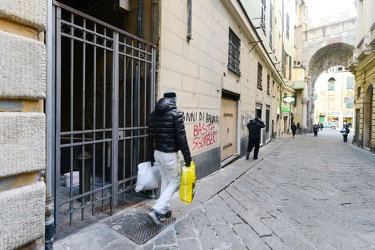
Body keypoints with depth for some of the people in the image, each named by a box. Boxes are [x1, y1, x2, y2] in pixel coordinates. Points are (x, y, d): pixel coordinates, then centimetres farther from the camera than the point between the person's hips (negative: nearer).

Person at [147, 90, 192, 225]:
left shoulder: (154, 114, 6)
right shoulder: (176, 113, -13)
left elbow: (150, 136, 9)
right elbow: (181, 137, -15)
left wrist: (151, 154, 18)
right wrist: (187, 156, -8)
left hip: (157, 152, 7)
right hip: (170, 154, -6)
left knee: (165, 180, 19)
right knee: (175, 181, 10)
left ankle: (164, 210, 28)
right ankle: (157, 209, 3)